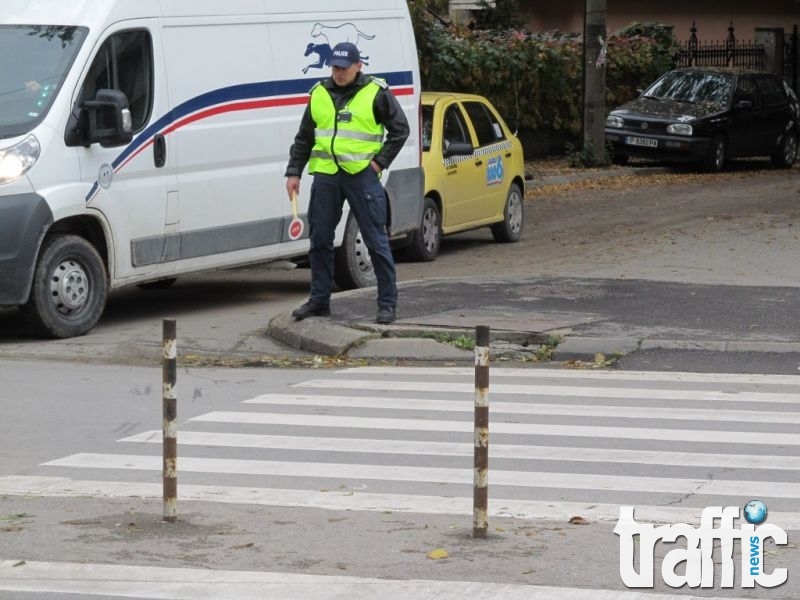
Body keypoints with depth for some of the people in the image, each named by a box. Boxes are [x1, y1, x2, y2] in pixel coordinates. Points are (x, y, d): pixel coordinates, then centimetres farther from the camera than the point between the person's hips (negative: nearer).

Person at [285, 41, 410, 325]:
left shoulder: (376, 93, -1)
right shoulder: (319, 93, 11)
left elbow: (400, 130, 3)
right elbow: (304, 138, 17)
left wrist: (380, 161, -4)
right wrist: (293, 171, 11)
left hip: (362, 174, -4)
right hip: (326, 175, 4)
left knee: (376, 240, -3)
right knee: (319, 239, 7)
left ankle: (388, 303, 3)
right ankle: (319, 301, 18)